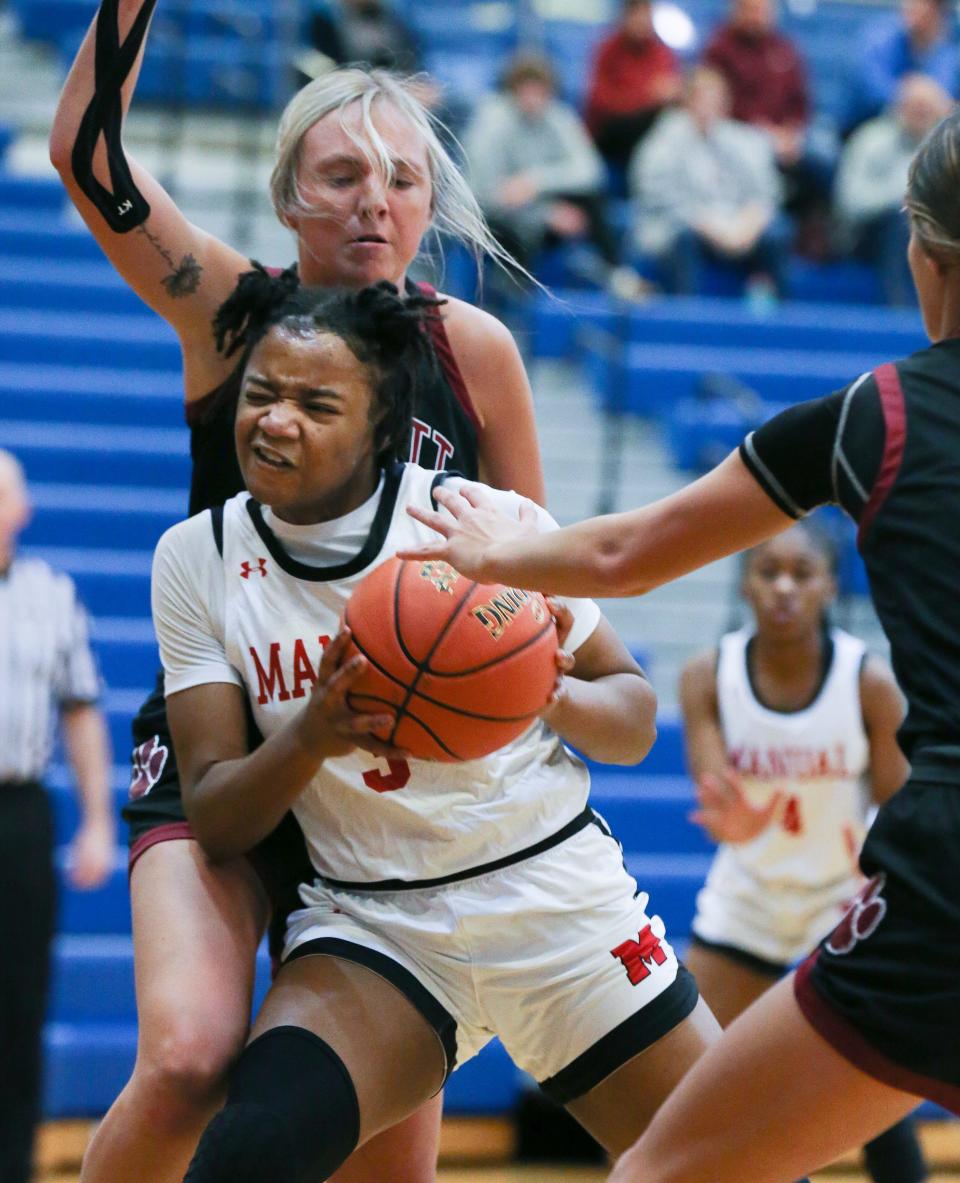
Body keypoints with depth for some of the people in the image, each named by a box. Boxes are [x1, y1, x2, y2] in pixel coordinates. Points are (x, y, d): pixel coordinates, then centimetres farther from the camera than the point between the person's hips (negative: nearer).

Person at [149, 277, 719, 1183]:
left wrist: (552, 695, -20)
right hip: (370, 927, 0)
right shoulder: (197, 559, -1)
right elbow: (215, 821, -4)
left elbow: (634, 718, 3)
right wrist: (313, 736, -25)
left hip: (557, 898, 0)